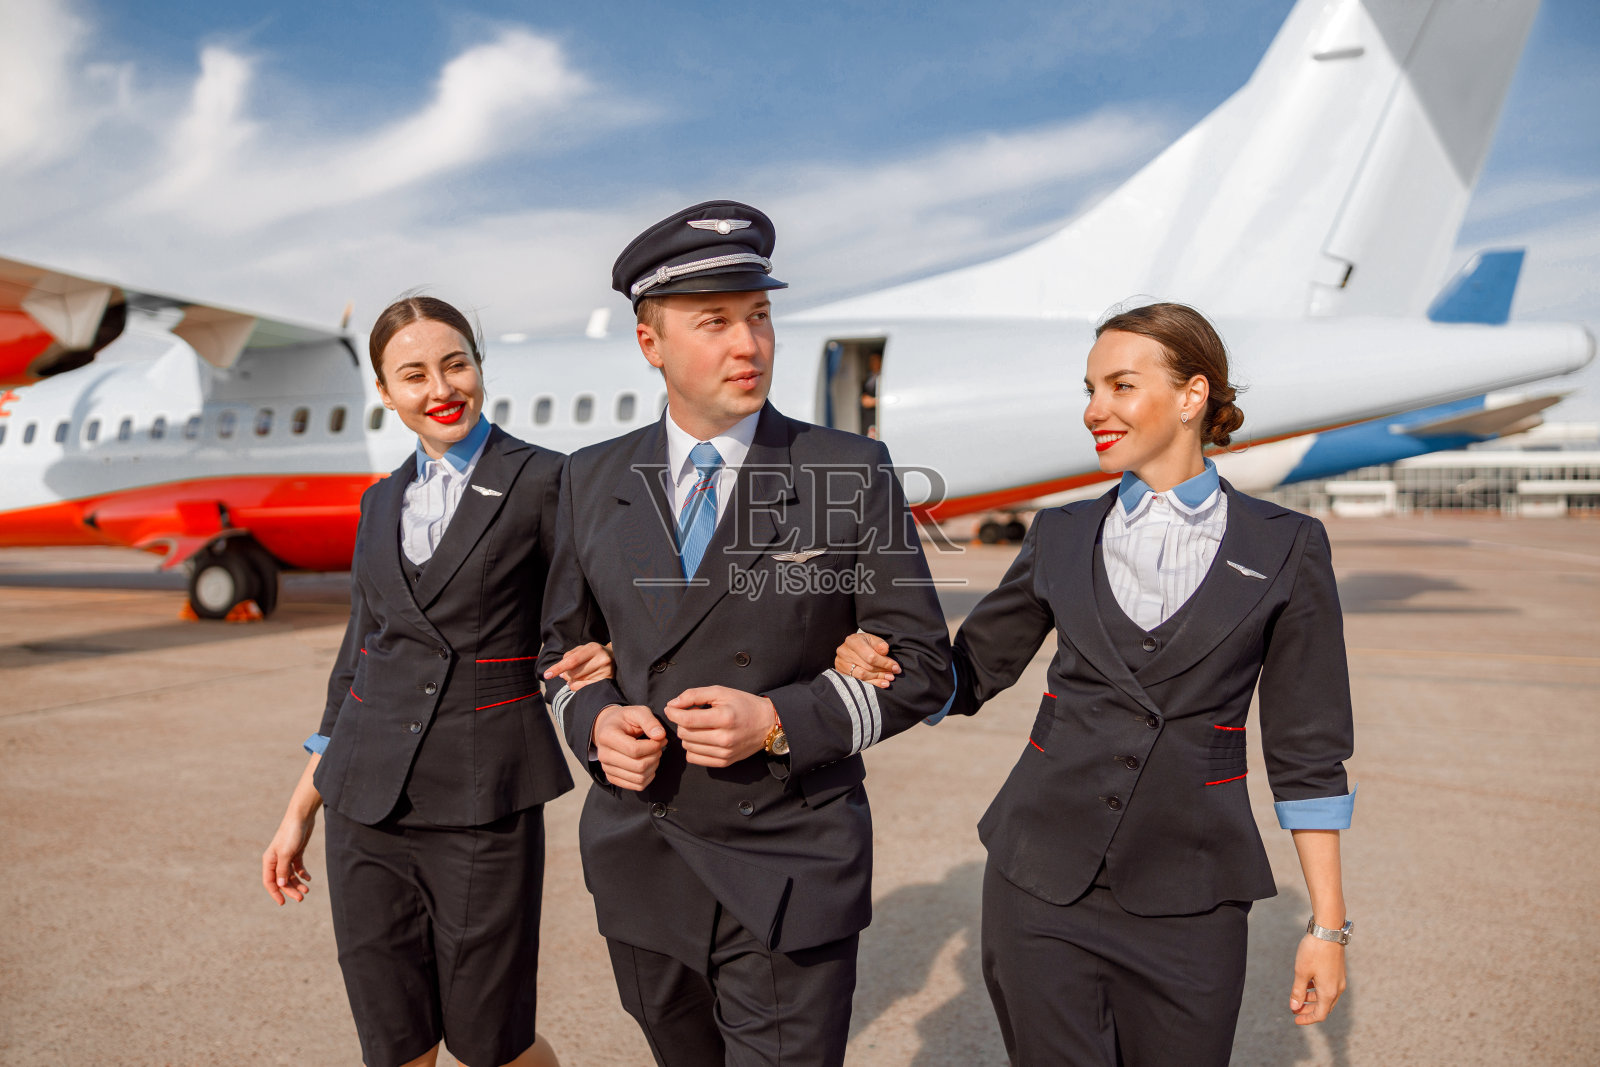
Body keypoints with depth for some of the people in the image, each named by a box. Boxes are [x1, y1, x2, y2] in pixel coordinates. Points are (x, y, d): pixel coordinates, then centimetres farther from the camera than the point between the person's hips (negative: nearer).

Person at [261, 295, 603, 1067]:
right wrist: (301, 809, 15)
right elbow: (357, 662, 14)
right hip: (369, 798, 5)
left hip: (483, 798, -4)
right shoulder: (383, 502, 10)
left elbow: (588, 626, 0)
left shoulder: (543, 481, -6)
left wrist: (606, 656, -24)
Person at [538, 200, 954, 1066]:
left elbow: (919, 666, -6)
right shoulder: (592, 481, 1)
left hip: (791, 875, -3)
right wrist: (596, 721, -10)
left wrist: (778, 722, -20)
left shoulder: (852, 474, -9)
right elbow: (565, 645, 11)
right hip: (639, 864, 4)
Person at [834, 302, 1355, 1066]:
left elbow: (1306, 750, 1)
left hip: (1186, 897, -1)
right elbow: (973, 670, 11)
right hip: (1042, 878, 1)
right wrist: (880, 666, -9)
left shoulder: (1285, 548, -2)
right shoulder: (1062, 536, 4)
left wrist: (1327, 922, 1)